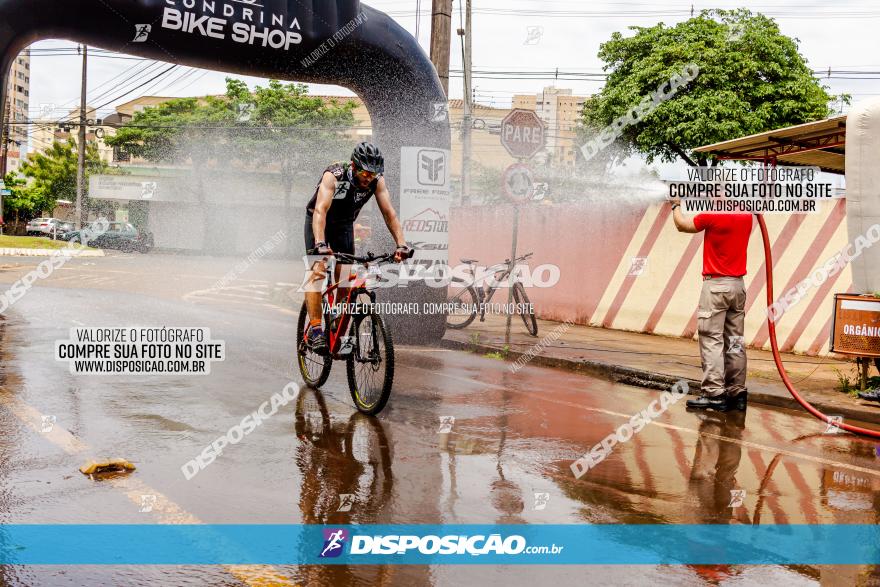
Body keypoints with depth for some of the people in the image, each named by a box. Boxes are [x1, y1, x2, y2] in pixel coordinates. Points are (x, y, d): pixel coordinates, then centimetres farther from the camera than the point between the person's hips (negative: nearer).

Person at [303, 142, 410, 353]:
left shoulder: (377, 182, -22)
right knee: (318, 271, -21)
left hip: (344, 224, 4)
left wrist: (401, 244, -37)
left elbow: (390, 214, -23)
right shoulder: (334, 176, -34)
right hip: (318, 221, -4)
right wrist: (320, 244, -59)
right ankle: (315, 329, -24)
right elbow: (320, 210, -45)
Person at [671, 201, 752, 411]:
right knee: (735, 341, 9)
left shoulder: (712, 215, -13)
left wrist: (676, 205, 21)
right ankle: (737, 392, 11)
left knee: (711, 340, -6)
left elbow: (682, 225, 4)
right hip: (738, 285, 7)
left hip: (716, 285, -6)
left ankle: (714, 393, -10)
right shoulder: (746, 216, 5)